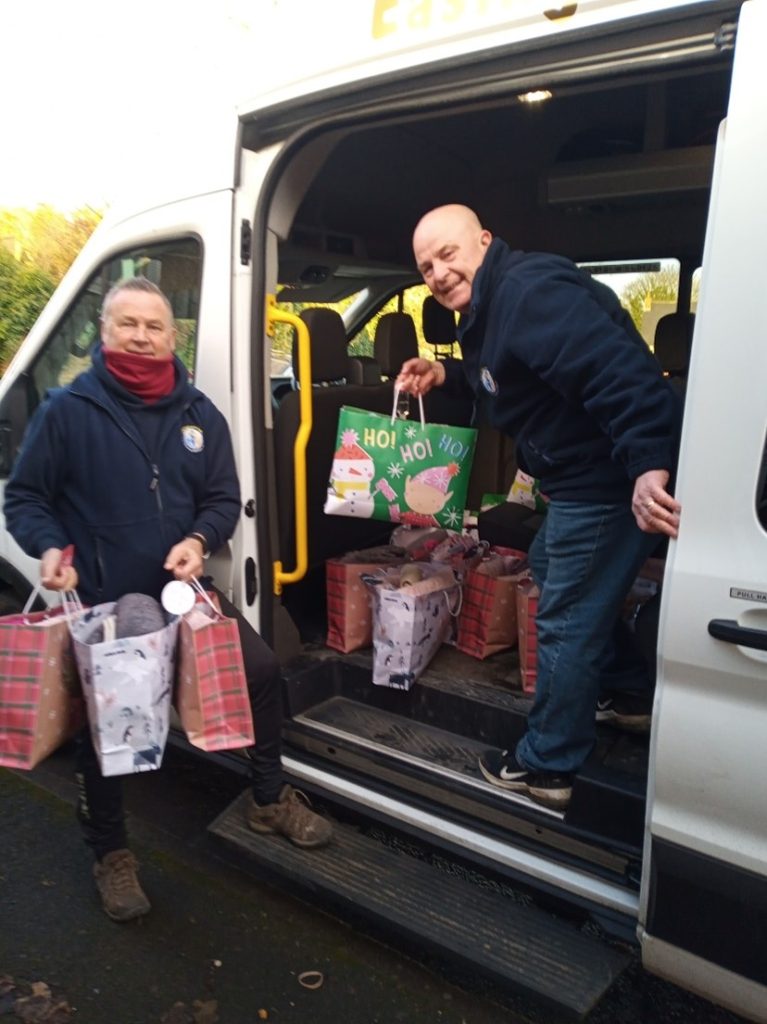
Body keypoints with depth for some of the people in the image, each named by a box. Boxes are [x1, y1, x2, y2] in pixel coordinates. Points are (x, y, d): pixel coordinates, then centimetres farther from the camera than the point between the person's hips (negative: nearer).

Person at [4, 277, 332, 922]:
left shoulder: (199, 414, 3)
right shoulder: (67, 411, -6)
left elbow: (223, 498, 6)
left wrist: (199, 540, -14)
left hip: (184, 590, 3)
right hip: (99, 602, -3)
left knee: (262, 669, -3)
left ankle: (270, 800, 23)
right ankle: (110, 853, 32)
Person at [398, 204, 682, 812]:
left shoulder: (531, 291, -22)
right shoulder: (489, 307, 12)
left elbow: (619, 371, -33)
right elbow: (503, 375, 28)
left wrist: (648, 466, -42)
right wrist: (446, 374, 12)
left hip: (617, 480, -12)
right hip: (585, 478, 12)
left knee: (565, 621, -1)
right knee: (551, 568, 29)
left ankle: (545, 768, 19)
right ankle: (626, 695, 44)